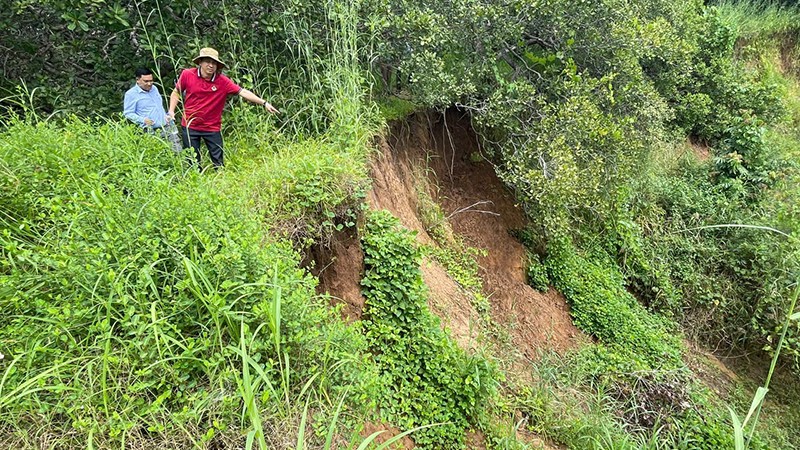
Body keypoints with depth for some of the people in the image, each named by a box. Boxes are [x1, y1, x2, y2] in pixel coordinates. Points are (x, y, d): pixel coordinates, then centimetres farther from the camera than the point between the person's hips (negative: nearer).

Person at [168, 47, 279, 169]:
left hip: (212, 128, -1)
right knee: (193, 162, 11)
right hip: (190, 126, 1)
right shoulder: (187, 74, -7)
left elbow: (243, 92, -17)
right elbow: (176, 92, 8)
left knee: (218, 162, 5)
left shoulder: (223, 81, -11)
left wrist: (264, 103, -25)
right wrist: (171, 111, -2)